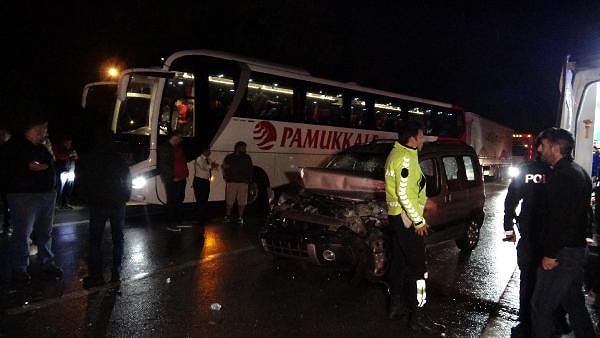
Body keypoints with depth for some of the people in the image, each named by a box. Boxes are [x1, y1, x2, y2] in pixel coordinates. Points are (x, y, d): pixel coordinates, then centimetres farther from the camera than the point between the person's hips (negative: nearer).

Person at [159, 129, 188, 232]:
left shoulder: (178, 148, 18)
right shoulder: (165, 148, -9)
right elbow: (164, 165, -15)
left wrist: (185, 174, 13)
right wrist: (172, 177, -17)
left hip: (181, 179, 9)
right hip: (172, 180, -9)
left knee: (180, 200, 12)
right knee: (172, 201, -5)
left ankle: (178, 222, 21)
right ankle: (171, 224, 0)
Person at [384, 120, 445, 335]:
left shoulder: (397, 154, 15)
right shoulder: (406, 157, -18)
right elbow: (404, 194, -24)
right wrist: (419, 220, -19)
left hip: (396, 216, 11)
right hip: (407, 218, -10)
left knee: (399, 262, 16)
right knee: (417, 267, -6)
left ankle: (396, 306, 26)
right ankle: (418, 317, -1)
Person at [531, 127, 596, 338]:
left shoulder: (560, 176, -20)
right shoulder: (579, 172, 14)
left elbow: (559, 219, -25)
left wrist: (550, 254, -20)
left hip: (563, 252, -10)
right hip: (578, 248, 10)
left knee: (541, 306, -2)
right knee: (574, 301, 22)